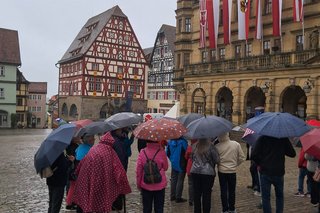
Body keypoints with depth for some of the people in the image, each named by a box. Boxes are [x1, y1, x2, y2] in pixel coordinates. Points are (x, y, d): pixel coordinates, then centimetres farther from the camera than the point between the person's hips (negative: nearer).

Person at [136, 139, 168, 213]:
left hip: (146, 186, 1)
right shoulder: (161, 151, -14)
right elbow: (165, 168, -1)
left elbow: (138, 171, -6)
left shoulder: (142, 152, -11)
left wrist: (138, 184, 7)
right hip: (160, 185, -1)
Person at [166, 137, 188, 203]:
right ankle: (178, 197, 7)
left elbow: (167, 153, 5)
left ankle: (172, 196, 22)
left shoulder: (170, 142, -1)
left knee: (173, 180, 15)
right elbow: (187, 152, -15)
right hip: (181, 165, -5)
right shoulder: (183, 142, -19)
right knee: (180, 181, 3)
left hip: (173, 164, 5)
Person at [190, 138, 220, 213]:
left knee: (196, 193, 12)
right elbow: (217, 160, -8)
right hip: (208, 172, -4)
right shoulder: (210, 146, -13)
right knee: (206, 194, 6)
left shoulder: (194, 146, 0)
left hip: (195, 171, 4)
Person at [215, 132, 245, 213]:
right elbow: (242, 158, -3)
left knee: (223, 191, 9)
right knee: (232, 191, 15)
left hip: (222, 171, -1)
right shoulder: (236, 144, -9)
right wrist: (235, 164, 10)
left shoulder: (217, 146, -15)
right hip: (233, 171, 2)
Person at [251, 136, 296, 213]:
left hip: (265, 172, -1)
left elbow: (254, 155, -11)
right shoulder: (284, 139, -3)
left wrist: (260, 163, 5)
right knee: (279, 196, 19)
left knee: (265, 197, 8)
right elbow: (292, 154, 2)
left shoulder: (263, 138, -6)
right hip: (279, 172, 2)